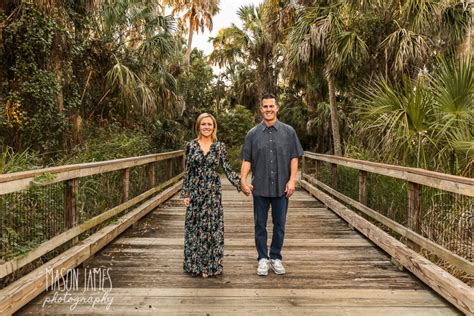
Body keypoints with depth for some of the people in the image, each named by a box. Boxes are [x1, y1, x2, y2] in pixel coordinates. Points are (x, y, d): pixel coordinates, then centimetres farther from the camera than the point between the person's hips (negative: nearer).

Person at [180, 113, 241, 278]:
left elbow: (227, 168, 2)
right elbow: (187, 171, 4)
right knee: (194, 227, 7)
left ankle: (210, 265, 17)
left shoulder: (220, 146, 1)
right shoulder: (191, 145, 2)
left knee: (212, 227, 3)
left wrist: (241, 183, -7)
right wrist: (185, 193, 1)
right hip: (195, 191, 1)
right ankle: (195, 264, 21)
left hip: (213, 191, -1)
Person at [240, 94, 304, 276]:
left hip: (281, 187, 0)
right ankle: (263, 259, 21)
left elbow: (294, 158, 2)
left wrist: (292, 180, -6)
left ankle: (275, 257, 25)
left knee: (279, 225, 9)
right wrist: (243, 180, -9)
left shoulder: (288, 132, 3)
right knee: (260, 225, 8)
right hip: (260, 187, 0)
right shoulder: (253, 134, 3)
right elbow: (246, 159, 2)